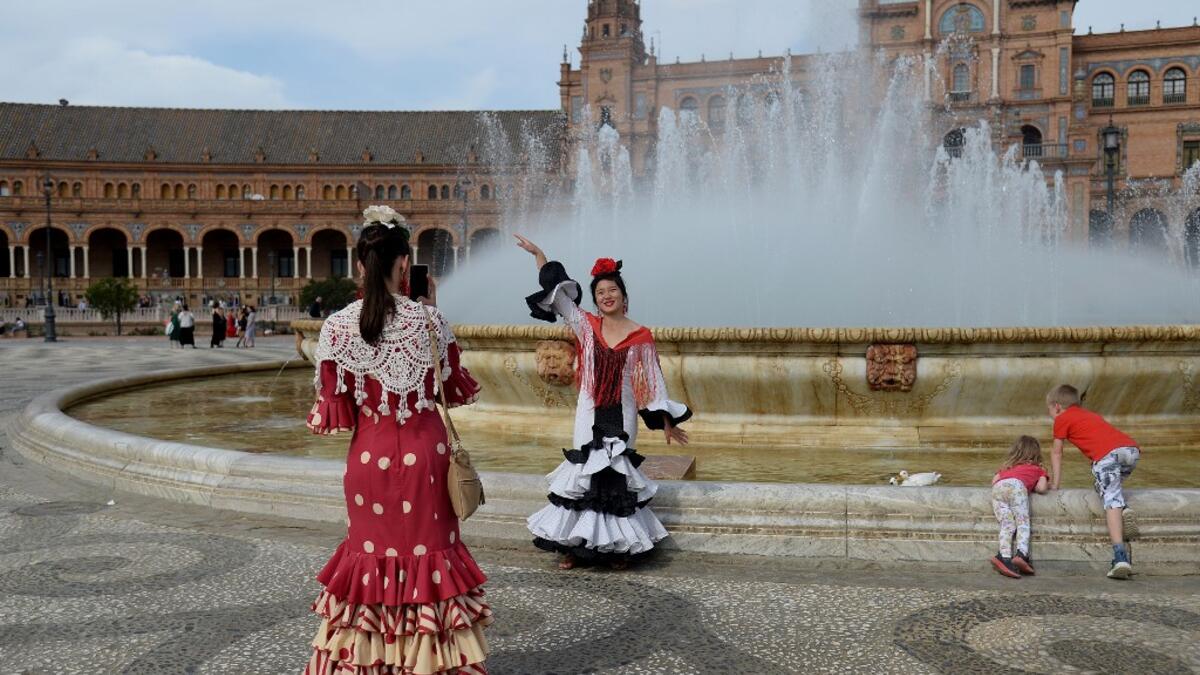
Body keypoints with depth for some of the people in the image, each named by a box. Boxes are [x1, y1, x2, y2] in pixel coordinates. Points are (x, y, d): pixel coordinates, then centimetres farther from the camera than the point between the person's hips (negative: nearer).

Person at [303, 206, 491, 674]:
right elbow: (457, 390, 5)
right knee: (427, 550, 12)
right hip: (423, 454, -1)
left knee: (371, 551, 17)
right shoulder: (428, 319, -10)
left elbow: (335, 415, -5)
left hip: (369, 457, 1)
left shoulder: (338, 327, -8)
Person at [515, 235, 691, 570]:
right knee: (584, 472, 3)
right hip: (590, 414, 1)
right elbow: (556, 294, 3)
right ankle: (574, 545, 13)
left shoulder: (641, 337, -2)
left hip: (622, 417, -1)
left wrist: (666, 422, 3)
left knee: (617, 476, 3)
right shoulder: (586, 326, 3)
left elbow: (653, 381, 2)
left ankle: (619, 545, 15)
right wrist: (538, 254, 0)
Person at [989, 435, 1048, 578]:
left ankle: (1005, 557, -25)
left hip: (997, 488, 4)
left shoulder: (1006, 467, 41)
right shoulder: (1038, 469, 31)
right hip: (1016, 485, -3)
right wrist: (1032, 486, 37)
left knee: (1007, 525, -5)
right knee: (1023, 522, -5)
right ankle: (1022, 554, -28)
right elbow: (1041, 488, 15)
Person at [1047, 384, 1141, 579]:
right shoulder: (1090, 415, 38)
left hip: (1107, 455, -7)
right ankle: (1124, 510, -3)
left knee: (1111, 501, -12)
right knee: (1113, 486, 29)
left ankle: (1120, 558, -26)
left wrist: (1054, 484, 28)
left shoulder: (1062, 419, 20)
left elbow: (1056, 453, 22)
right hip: (1131, 448, 7)